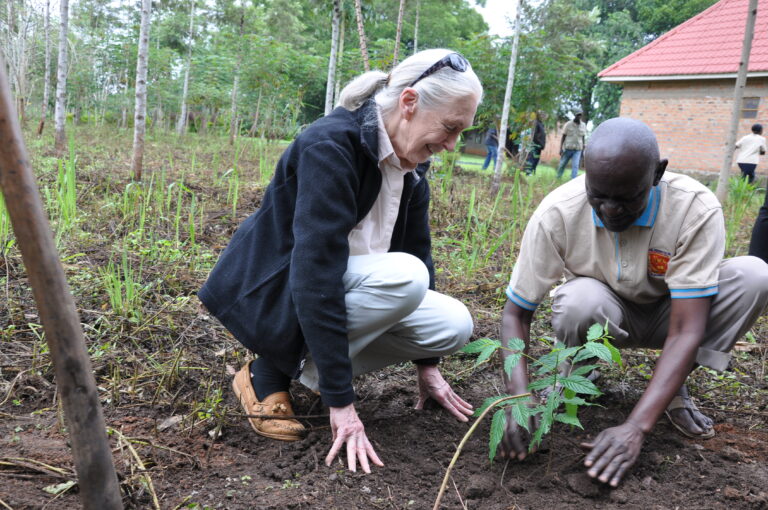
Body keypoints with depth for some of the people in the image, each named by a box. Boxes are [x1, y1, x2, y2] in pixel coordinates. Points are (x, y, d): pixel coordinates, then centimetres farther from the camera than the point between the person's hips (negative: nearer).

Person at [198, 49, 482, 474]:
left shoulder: (410, 167, 0)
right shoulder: (331, 147, -26)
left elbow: (418, 253, 8)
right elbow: (315, 275, -31)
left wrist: (426, 364, 10)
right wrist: (341, 401, -31)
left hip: (344, 290, 8)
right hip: (271, 293, -8)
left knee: (453, 325, -9)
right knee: (404, 276, -30)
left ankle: (306, 366, 5)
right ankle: (270, 372, -11)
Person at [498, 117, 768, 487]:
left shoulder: (697, 210, -29)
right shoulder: (557, 213, -28)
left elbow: (685, 331, -32)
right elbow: (516, 312, -19)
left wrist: (635, 427, -41)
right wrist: (519, 396, -35)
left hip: (668, 312, 1)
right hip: (605, 312, -1)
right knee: (579, 301, -37)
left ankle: (674, 387, -5)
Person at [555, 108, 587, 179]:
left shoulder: (583, 126, 5)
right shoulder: (568, 124, -3)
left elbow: (583, 138, 11)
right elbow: (563, 136, 0)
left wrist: (583, 150, 8)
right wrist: (561, 148, -7)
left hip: (577, 150, 1)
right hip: (567, 149, -1)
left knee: (575, 166, -12)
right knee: (562, 165, 9)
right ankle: (558, 178, 31)